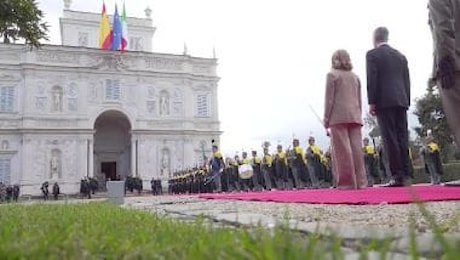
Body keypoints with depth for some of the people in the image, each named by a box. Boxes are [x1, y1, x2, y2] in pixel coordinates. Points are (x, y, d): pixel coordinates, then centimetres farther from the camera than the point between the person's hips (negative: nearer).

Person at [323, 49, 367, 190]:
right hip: (355, 117, 5)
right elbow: (359, 100, 16)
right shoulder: (355, 77, 18)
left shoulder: (332, 75, 2)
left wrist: (326, 119, -1)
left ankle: (347, 182, -7)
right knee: (356, 149, 3)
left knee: (343, 150, -6)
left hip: (339, 116, -5)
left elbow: (329, 99, -4)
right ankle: (360, 181, 3)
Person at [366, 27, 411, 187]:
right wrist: (406, 102, 17)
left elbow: (371, 80, -8)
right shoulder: (400, 56, 19)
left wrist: (371, 102, -7)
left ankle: (398, 176, -12)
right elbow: (407, 80, 16)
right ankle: (405, 175, 3)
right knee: (402, 138, 4)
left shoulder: (372, 54, 1)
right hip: (401, 101, 6)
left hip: (384, 101, -6)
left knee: (390, 138, -9)